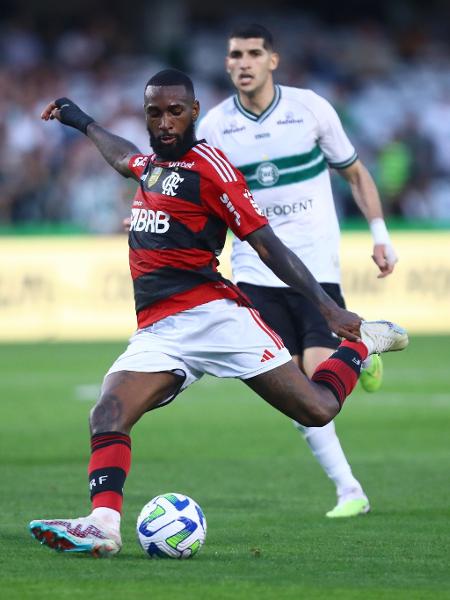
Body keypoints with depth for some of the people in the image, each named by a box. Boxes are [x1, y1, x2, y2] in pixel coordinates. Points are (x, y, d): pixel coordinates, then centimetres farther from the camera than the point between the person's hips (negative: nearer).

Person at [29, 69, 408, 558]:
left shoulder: (208, 167, -5)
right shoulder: (152, 163, 18)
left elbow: (266, 243, -7)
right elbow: (125, 159, 46)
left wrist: (329, 308, -13)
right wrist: (83, 122, 58)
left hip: (210, 312, -6)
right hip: (157, 330, 7)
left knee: (317, 410, -8)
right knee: (106, 417, -20)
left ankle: (364, 342, 22)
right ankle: (103, 525, -33)